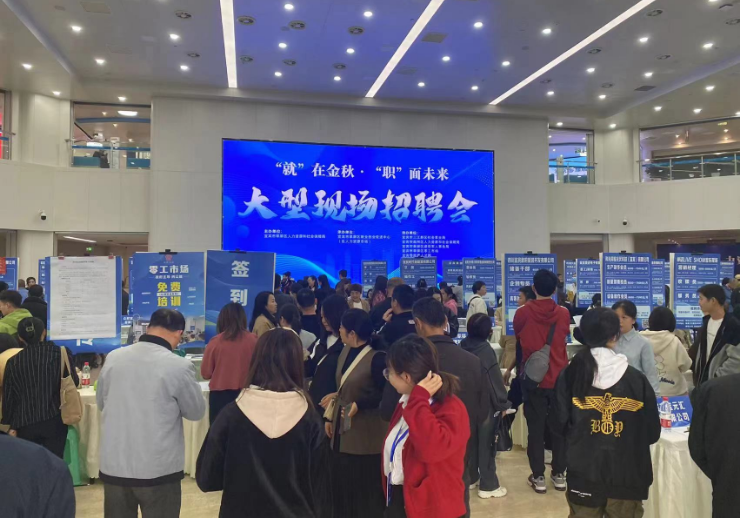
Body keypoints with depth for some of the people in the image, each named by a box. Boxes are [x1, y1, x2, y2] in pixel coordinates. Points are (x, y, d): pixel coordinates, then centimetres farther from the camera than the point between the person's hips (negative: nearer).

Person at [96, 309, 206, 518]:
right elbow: (196, 411, -3)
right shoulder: (179, 366, -17)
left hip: (114, 466, 4)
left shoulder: (112, 358, -3)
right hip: (159, 469, -4)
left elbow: (101, 403, 13)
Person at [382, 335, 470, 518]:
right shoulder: (407, 402, 5)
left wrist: (419, 399, -33)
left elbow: (432, 448, -41)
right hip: (398, 502, 8)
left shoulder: (451, 408, -22)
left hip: (430, 507, -8)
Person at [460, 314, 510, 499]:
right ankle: (488, 486, 11)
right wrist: (502, 404, -7)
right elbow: (495, 380, -18)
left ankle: (471, 477, 29)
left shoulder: (463, 347, 0)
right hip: (486, 404, -6)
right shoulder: (486, 350, -20)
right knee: (486, 444, 3)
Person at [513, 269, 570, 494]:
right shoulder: (563, 314, -3)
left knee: (535, 428, 6)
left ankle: (538, 476, 12)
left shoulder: (522, 313, -8)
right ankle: (559, 474, 21)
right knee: (559, 427, 12)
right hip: (559, 379, 2)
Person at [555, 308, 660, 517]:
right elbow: (652, 432, -1)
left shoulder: (569, 376, -8)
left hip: (584, 471, 1)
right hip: (627, 473, -1)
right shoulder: (636, 379, -9)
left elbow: (561, 423, -2)